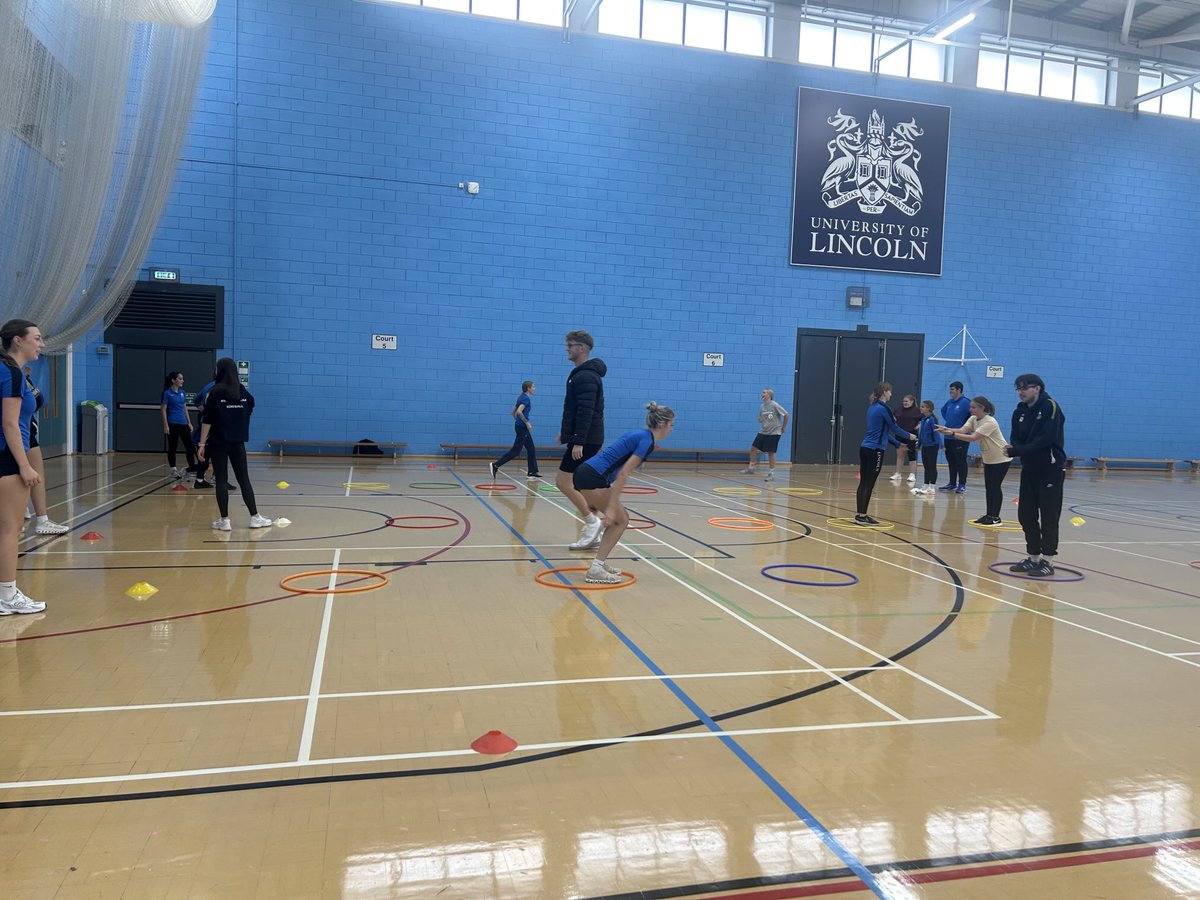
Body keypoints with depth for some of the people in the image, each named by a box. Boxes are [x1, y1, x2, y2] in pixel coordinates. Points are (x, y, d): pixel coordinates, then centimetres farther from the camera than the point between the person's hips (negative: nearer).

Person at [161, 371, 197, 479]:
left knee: (190, 446, 4)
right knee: (172, 447, 4)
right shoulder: (167, 393, -7)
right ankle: (173, 470, 12)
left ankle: (191, 466, 15)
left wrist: (189, 422, 13)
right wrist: (165, 425, -13)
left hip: (183, 423, 6)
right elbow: (164, 410, -7)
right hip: (173, 424, -6)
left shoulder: (182, 392, 10)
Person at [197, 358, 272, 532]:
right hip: (238, 442, 4)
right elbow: (247, 414, 13)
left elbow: (208, 420, -11)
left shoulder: (216, 392, -9)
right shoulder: (244, 392, 4)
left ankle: (224, 520, 3)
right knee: (244, 479, 9)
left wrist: (202, 444, -9)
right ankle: (255, 517, 11)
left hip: (219, 442, -4)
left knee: (221, 480, 2)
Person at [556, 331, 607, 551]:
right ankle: (592, 535, 13)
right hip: (586, 439, 10)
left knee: (563, 482, -8)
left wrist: (578, 441, -25)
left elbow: (586, 411, -23)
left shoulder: (586, 377, -15)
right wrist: (566, 431, 25)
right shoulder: (582, 374, 17)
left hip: (585, 440, -10)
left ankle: (591, 521, -5)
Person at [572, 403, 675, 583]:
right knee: (620, 520, 2)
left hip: (584, 474, 9)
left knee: (620, 519, 17)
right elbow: (623, 474, -18)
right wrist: (611, 508, -20)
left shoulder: (639, 435, 19)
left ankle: (600, 563, 19)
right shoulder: (647, 441, -10)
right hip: (592, 479, -9)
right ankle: (596, 570, -1)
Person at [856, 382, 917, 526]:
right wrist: (909, 436, 16)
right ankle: (862, 516, -2)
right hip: (875, 450, -9)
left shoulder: (872, 407, 15)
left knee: (863, 483, 10)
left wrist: (898, 443, 28)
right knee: (869, 484, -4)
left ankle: (860, 515, 14)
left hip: (865, 448, 9)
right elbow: (894, 428, -2)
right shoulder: (883, 409, -12)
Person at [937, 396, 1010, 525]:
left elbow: (973, 437, -33)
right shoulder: (973, 419, 1)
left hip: (1001, 458, -8)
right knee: (988, 487, 8)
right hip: (988, 458, 8)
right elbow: (962, 430, -15)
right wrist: (947, 429, -33)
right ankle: (989, 514, 14)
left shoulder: (989, 422, -25)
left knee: (995, 486, -6)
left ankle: (995, 517, 0)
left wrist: (952, 434, -39)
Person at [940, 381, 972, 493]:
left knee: (961, 462, -2)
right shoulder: (949, 402, 9)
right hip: (948, 437, 7)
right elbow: (943, 410, 30)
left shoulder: (965, 403, -14)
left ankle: (962, 485, 3)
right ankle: (952, 483, 23)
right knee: (951, 462, 14)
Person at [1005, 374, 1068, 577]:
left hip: (1050, 469, -7)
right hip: (1029, 468, 7)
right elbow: (1016, 439, 6)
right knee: (1026, 515, 8)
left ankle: (1048, 561, 5)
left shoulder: (1050, 406, -12)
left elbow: (1046, 438, -22)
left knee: (1049, 517, -2)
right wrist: (1014, 450, -17)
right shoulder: (1020, 411, 9)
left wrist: (1019, 451, -24)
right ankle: (1033, 557, 20)